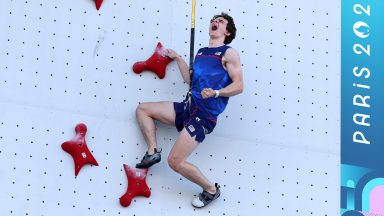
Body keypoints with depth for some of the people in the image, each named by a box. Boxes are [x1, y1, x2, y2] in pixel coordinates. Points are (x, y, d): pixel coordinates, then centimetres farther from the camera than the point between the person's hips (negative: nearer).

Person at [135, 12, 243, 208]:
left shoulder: (229, 53, -5)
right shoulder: (201, 52, 18)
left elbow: (238, 86, -11)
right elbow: (190, 80, 17)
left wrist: (215, 93, -27)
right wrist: (178, 58, 18)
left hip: (204, 115, -8)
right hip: (188, 106, 8)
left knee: (175, 161, -13)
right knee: (142, 109, 13)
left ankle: (211, 190, 6)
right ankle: (153, 152, 9)